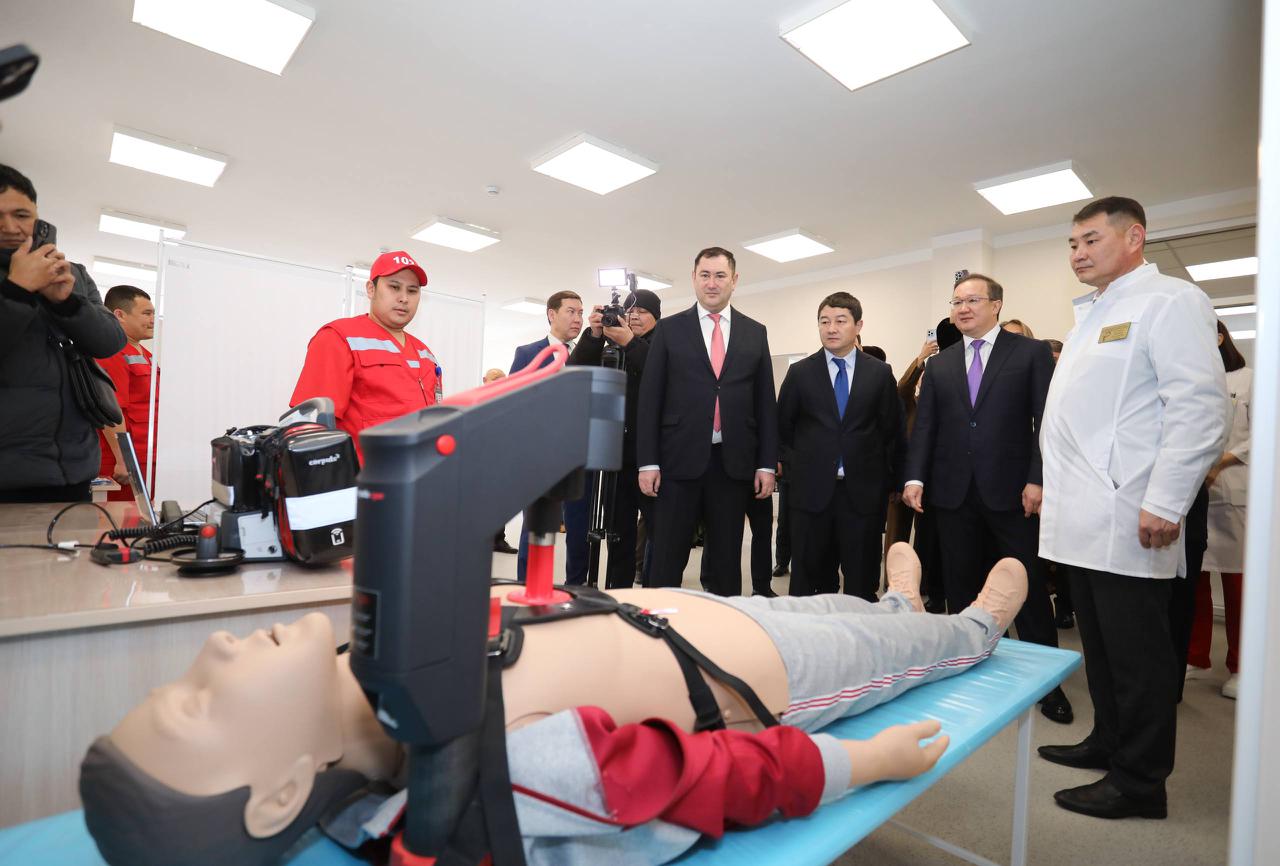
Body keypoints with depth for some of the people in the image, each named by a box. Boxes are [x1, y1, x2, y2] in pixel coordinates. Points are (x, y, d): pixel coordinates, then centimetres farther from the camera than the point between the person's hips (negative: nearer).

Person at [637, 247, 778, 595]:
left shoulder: (755, 333, 10)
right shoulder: (669, 329, 5)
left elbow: (765, 402, 9)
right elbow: (650, 399, 1)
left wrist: (767, 463, 3)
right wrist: (647, 462, -6)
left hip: (734, 462, 2)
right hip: (680, 460, -1)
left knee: (728, 560, 11)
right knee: (668, 559, 5)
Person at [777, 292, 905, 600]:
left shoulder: (880, 373, 5)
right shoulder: (800, 372, 3)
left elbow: (894, 430, 8)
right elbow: (783, 427, 9)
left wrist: (891, 481, 6)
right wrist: (795, 468, 4)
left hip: (863, 491, 1)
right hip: (812, 490, 0)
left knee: (862, 583, 7)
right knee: (810, 580, 8)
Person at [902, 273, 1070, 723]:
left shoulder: (1031, 352, 3)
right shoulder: (939, 365, 13)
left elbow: (1046, 420, -4)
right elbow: (924, 426, 8)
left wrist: (1038, 479, -12)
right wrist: (915, 477, -3)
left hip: (1011, 491, -3)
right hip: (954, 492, 3)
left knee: (1029, 585, 4)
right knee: (958, 585, 10)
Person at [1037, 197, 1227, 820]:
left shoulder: (1169, 301, -5)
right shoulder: (1090, 315, 21)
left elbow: (1201, 405, -15)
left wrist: (1164, 503, -20)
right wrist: (1055, 485, 17)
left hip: (1126, 522, -8)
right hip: (1082, 520, 8)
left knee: (1136, 656, 2)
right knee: (1099, 646, 17)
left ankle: (1139, 782, 15)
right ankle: (1108, 742, 31)